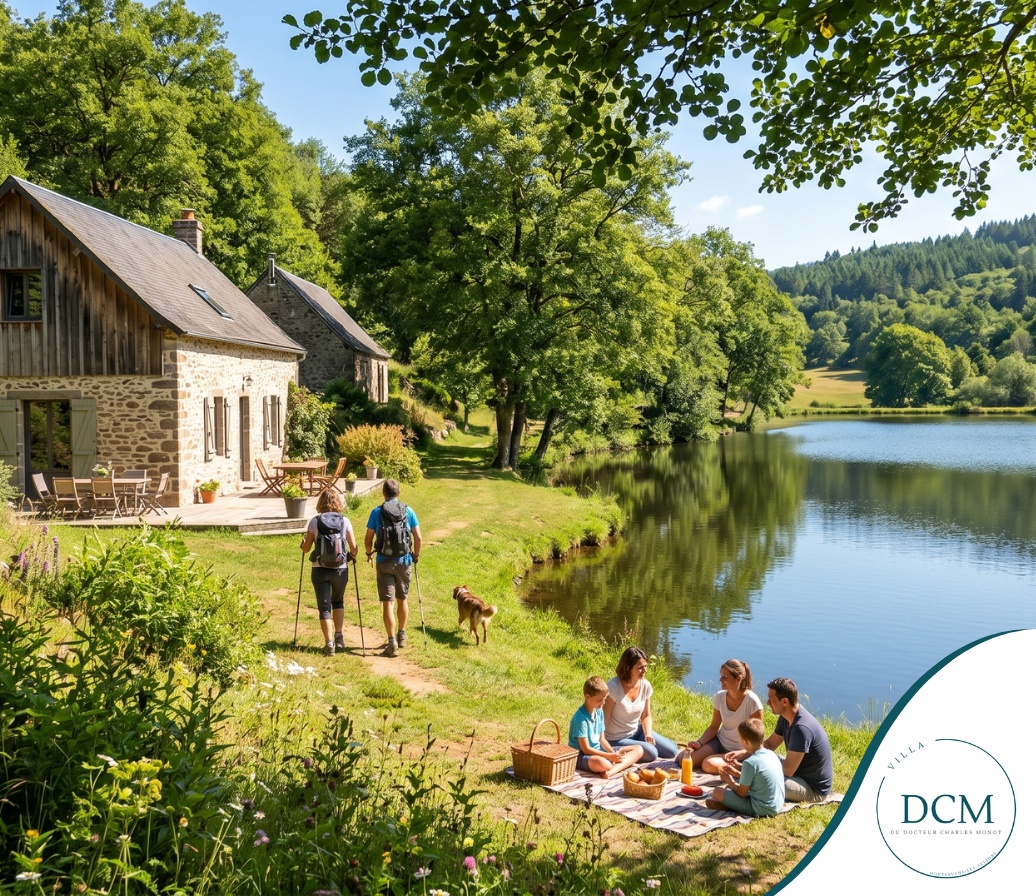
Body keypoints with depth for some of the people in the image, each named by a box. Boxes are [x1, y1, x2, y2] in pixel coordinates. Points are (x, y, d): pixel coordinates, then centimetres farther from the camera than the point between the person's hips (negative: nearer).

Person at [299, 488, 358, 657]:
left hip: (320, 570, -1)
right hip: (340, 569, 1)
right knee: (338, 602, 24)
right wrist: (352, 555, 18)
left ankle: (329, 644, 3)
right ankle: (339, 637, 17)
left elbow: (306, 548, 1)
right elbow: (353, 548, -4)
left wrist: (303, 543, 24)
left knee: (324, 607, 7)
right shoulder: (345, 521, -3)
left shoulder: (315, 522, -4)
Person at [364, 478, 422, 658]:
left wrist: (369, 553, 19)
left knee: (387, 603, 0)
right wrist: (416, 555, 15)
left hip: (384, 562, -2)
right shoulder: (408, 511, 0)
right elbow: (418, 537, -2)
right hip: (404, 561, 2)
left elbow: (368, 539, -1)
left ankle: (392, 644, -4)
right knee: (402, 600, 19)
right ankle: (402, 635, 35)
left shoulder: (377, 512, -4)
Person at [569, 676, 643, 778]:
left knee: (638, 750, -2)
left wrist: (614, 754, -6)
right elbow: (586, 749, -18)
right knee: (603, 763, -47)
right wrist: (610, 756, -20)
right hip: (581, 756, -10)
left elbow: (602, 739, 11)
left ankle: (611, 771, -22)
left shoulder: (599, 711, 8)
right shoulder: (580, 718, -18)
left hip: (598, 751, 10)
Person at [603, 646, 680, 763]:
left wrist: (648, 734, -11)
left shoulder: (645, 685, -6)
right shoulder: (613, 687, -25)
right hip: (617, 740, -7)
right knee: (651, 753, -24)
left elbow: (646, 715, 7)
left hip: (637, 732, 7)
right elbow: (604, 720, -21)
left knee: (672, 751, -1)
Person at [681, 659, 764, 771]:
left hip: (740, 751, -5)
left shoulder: (752, 702, -20)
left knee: (709, 765, -30)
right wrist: (699, 743, -12)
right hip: (719, 742, 5)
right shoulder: (719, 698, -5)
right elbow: (713, 727, 4)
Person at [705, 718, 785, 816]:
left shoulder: (750, 763, -22)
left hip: (761, 810, -9)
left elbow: (742, 793, -13)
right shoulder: (772, 754, 2)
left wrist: (729, 780, 5)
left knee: (717, 792, -6)